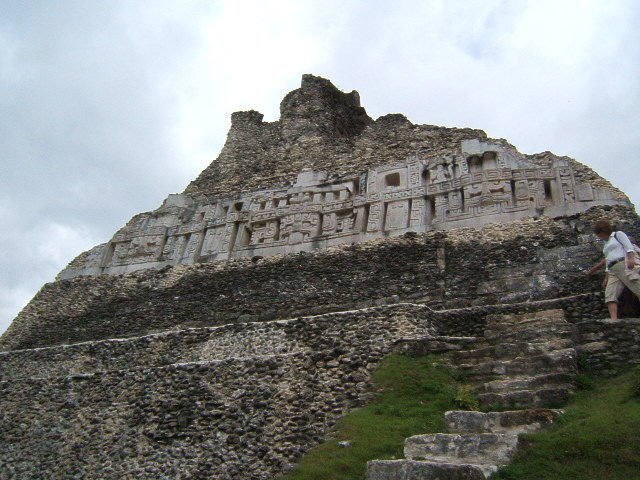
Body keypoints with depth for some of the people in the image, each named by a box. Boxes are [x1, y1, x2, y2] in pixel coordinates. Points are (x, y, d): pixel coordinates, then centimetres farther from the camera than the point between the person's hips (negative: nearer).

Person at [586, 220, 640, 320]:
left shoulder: (618, 234, 12)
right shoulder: (606, 244, 32)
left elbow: (628, 245, -4)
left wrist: (631, 258, -22)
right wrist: (606, 278, 19)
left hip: (625, 264, -7)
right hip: (613, 271, 7)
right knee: (610, 295, -13)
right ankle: (614, 320, -27)